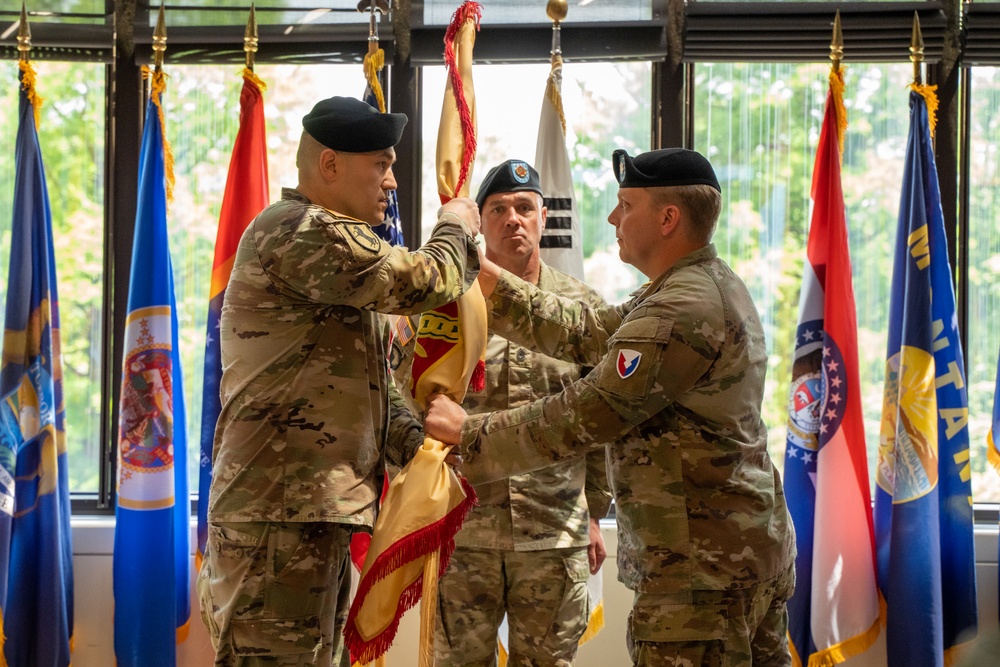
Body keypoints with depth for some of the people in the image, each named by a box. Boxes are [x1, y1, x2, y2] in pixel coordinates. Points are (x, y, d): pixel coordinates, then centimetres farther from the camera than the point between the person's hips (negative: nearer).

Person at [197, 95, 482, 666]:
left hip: (319, 508, 11)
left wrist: (417, 442, 4)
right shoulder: (299, 232, -12)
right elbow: (423, 283, -18)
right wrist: (457, 228, 3)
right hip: (282, 512, -11)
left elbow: (369, 384, 21)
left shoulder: (324, 239, 23)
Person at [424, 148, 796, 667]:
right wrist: (494, 282, 11)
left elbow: (585, 416, -21)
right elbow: (588, 333, 15)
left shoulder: (681, 312, -21)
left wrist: (468, 433, -12)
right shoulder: (711, 285, 13)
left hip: (700, 568, -11)